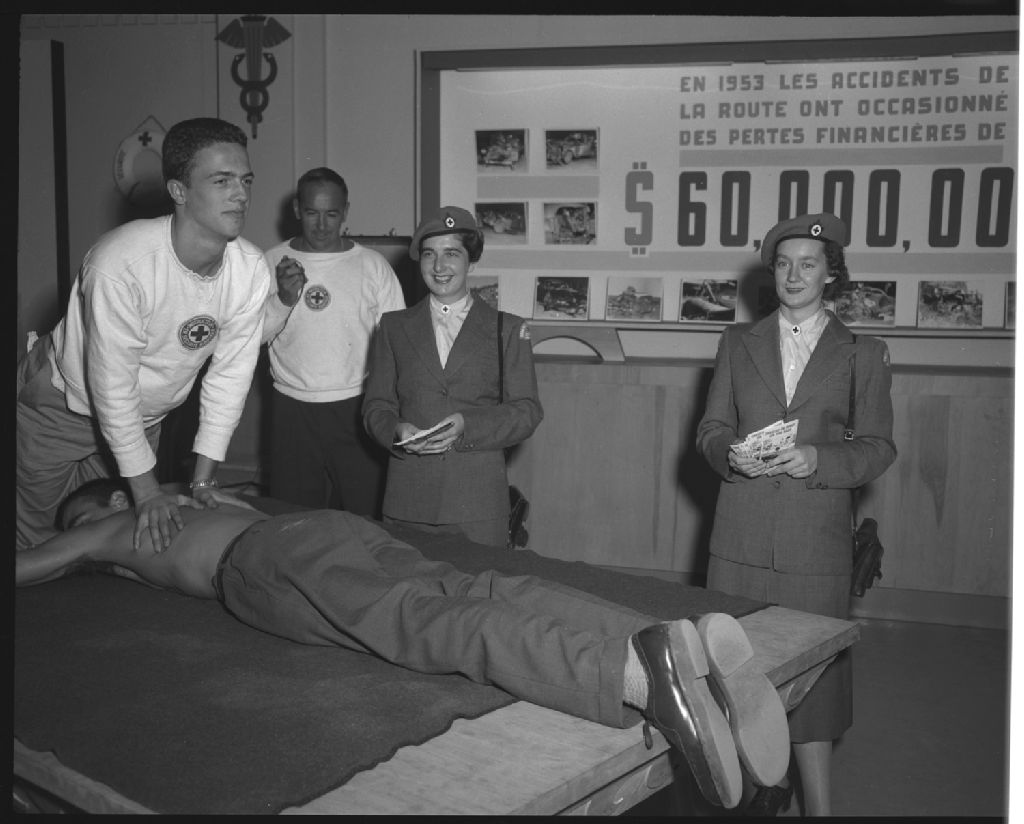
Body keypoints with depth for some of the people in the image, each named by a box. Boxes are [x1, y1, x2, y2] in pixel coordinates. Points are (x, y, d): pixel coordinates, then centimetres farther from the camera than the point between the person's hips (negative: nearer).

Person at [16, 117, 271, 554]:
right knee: (36, 539, 11)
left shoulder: (251, 269, -20)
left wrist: (204, 469, -9)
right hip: (63, 405, -4)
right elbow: (112, 386, -30)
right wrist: (146, 488, -23)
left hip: (144, 416, 5)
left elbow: (230, 372, -12)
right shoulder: (119, 263, -36)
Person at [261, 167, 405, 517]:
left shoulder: (373, 265, 3)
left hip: (358, 409, -1)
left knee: (366, 520, 1)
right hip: (293, 410, 1)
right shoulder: (271, 264, 5)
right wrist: (283, 300, -15)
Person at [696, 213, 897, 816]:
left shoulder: (864, 355, 7)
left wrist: (818, 460, -15)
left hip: (816, 538, -2)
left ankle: (818, 804, 10)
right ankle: (767, 781, 26)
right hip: (742, 534, 2)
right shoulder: (738, 342, 12)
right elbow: (710, 428, 11)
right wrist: (731, 452, -12)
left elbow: (877, 446, 3)